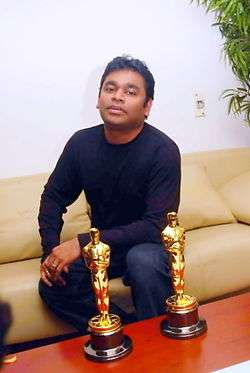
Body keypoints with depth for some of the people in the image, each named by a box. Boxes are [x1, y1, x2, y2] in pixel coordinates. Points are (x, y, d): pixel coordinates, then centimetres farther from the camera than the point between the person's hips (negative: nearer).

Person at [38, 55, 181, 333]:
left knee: (144, 261, -37)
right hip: (100, 245, 5)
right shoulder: (82, 143, -6)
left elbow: (156, 226, -25)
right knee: (52, 285, -17)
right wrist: (51, 251, -10)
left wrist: (81, 243, -29)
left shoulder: (163, 150, -20)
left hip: (147, 244, -4)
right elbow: (53, 197, 6)